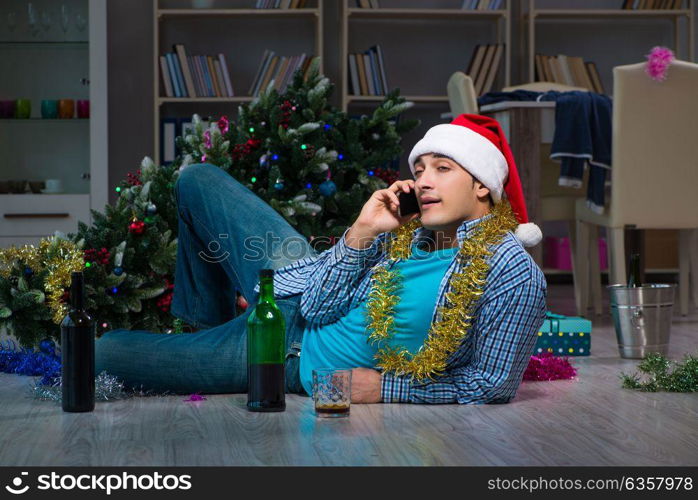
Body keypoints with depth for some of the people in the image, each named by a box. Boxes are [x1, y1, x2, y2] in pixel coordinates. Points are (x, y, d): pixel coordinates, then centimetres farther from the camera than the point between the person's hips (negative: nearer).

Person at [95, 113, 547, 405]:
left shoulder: (514, 276, -25)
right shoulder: (404, 232, -8)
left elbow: (493, 386, -20)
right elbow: (319, 307, -7)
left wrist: (385, 387, -22)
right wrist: (361, 231, -20)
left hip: (301, 366, -6)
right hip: (301, 297, 6)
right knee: (198, 181, 14)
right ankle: (204, 326, 34)